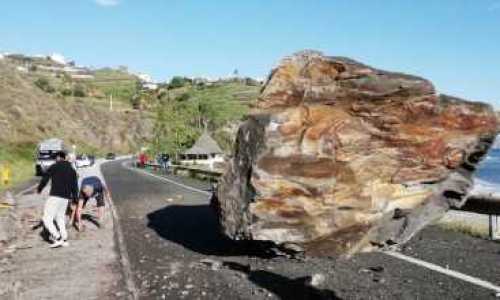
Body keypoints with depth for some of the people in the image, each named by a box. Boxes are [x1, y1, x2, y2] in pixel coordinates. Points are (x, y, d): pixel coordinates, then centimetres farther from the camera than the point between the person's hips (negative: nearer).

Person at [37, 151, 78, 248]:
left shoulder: (54, 167, -2)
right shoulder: (72, 170, 14)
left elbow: (45, 179, -1)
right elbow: (75, 186, 14)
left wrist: (39, 189, 17)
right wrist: (75, 198, 21)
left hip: (55, 196, -6)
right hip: (65, 198, 6)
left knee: (47, 219, 0)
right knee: (60, 217, 20)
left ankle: (57, 238, -10)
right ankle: (64, 240, 17)